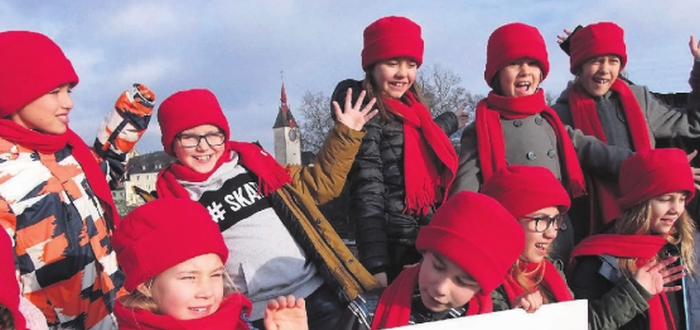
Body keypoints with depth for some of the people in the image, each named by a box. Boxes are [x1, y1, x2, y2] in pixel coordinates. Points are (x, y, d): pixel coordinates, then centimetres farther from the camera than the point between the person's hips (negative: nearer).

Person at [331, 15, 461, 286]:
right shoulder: (368, 116, -12)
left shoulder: (411, 111, 11)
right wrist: (377, 267, -24)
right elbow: (367, 195, -19)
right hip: (397, 251, -8)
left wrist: (451, 120, 46)